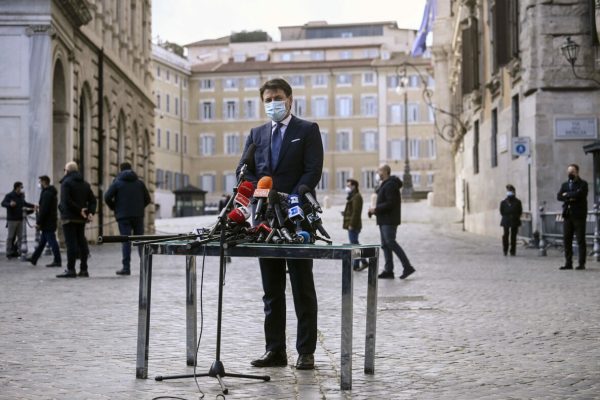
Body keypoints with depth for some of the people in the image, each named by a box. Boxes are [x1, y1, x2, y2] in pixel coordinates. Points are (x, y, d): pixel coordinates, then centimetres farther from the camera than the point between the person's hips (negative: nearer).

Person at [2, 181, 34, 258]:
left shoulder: (21, 195, 11)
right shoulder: (9, 195, -9)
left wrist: (33, 206, 29)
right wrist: (10, 204, -41)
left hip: (20, 219, 7)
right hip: (12, 219, -7)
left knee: (20, 236, 7)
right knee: (10, 237, -2)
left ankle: (16, 251, 17)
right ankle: (9, 253, 5)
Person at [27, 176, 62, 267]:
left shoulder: (46, 193, -18)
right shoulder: (52, 192, 14)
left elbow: (44, 210, -21)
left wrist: (38, 222, -18)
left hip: (47, 223, -10)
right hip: (50, 222, 10)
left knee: (52, 241, -6)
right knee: (42, 241, 15)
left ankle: (57, 261, -4)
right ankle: (34, 258, 23)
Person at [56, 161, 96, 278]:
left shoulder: (66, 182, -8)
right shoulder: (85, 184, 15)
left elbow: (66, 200, -21)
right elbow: (92, 200, 10)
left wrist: (79, 210, -18)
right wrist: (90, 212, -1)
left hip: (69, 217, -7)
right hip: (81, 219, 7)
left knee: (71, 243, -8)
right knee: (81, 242, 11)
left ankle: (70, 269, -10)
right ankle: (84, 269, 12)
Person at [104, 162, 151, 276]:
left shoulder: (117, 182, 0)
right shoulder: (139, 182, 10)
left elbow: (107, 197, -9)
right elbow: (147, 199, 8)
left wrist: (114, 208, 6)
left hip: (123, 216, -3)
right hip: (138, 215, 3)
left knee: (126, 241, -4)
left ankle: (126, 267, -8)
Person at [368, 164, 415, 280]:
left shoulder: (390, 185, -15)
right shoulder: (384, 185, 19)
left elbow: (391, 203, -23)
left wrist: (376, 209, -17)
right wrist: (375, 209, 9)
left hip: (389, 220, -11)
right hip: (384, 220, 11)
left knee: (390, 242, -14)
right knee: (385, 244, 8)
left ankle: (407, 267, -12)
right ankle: (388, 270, 8)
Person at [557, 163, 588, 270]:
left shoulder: (583, 184, 1)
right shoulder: (565, 185, 17)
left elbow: (578, 194, -17)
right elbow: (559, 196, 3)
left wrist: (567, 195, -3)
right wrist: (570, 198, -12)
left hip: (579, 215, -5)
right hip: (567, 216, 5)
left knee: (581, 240, -3)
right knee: (567, 240, 3)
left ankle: (582, 263, 0)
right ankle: (568, 263, 7)